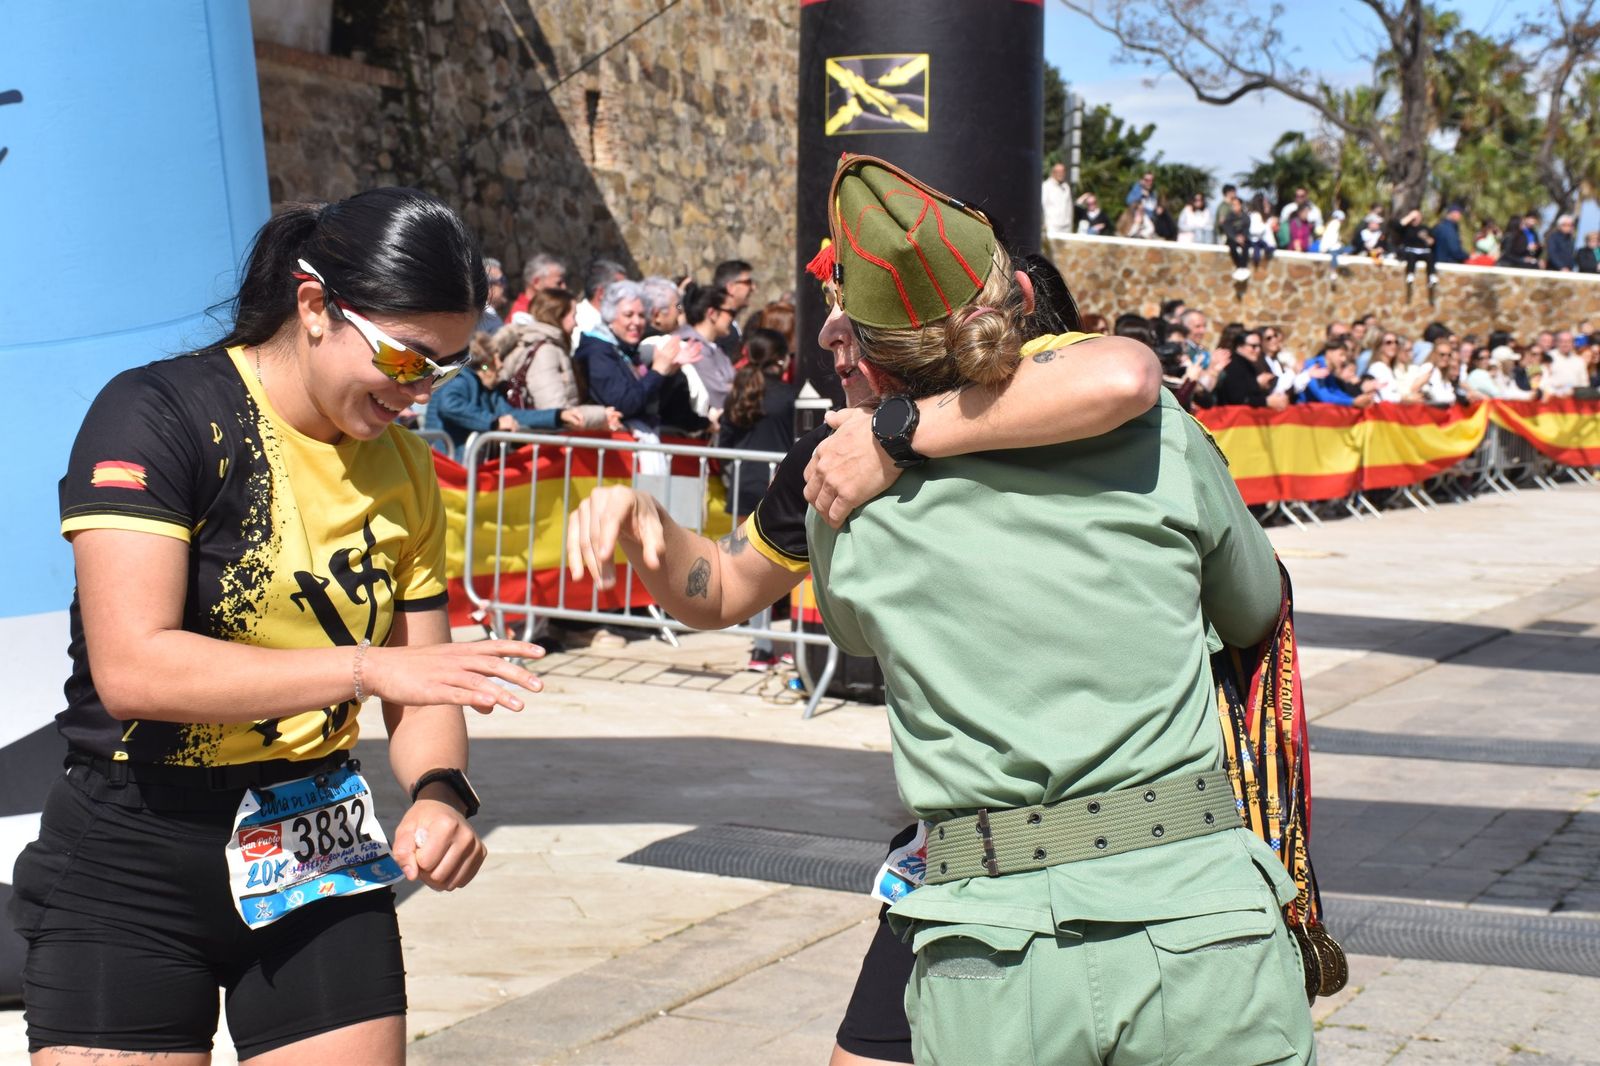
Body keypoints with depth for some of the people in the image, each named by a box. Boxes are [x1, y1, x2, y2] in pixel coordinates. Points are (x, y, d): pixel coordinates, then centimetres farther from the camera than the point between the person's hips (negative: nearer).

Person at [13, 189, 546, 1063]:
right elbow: (131, 669, -24)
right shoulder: (157, 415, -14)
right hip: (132, 865, -5)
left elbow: (422, 688, 8)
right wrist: (368, 666, -27)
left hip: (320, 860, 5)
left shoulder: (403, 471, 6)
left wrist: (439, 791, -14)